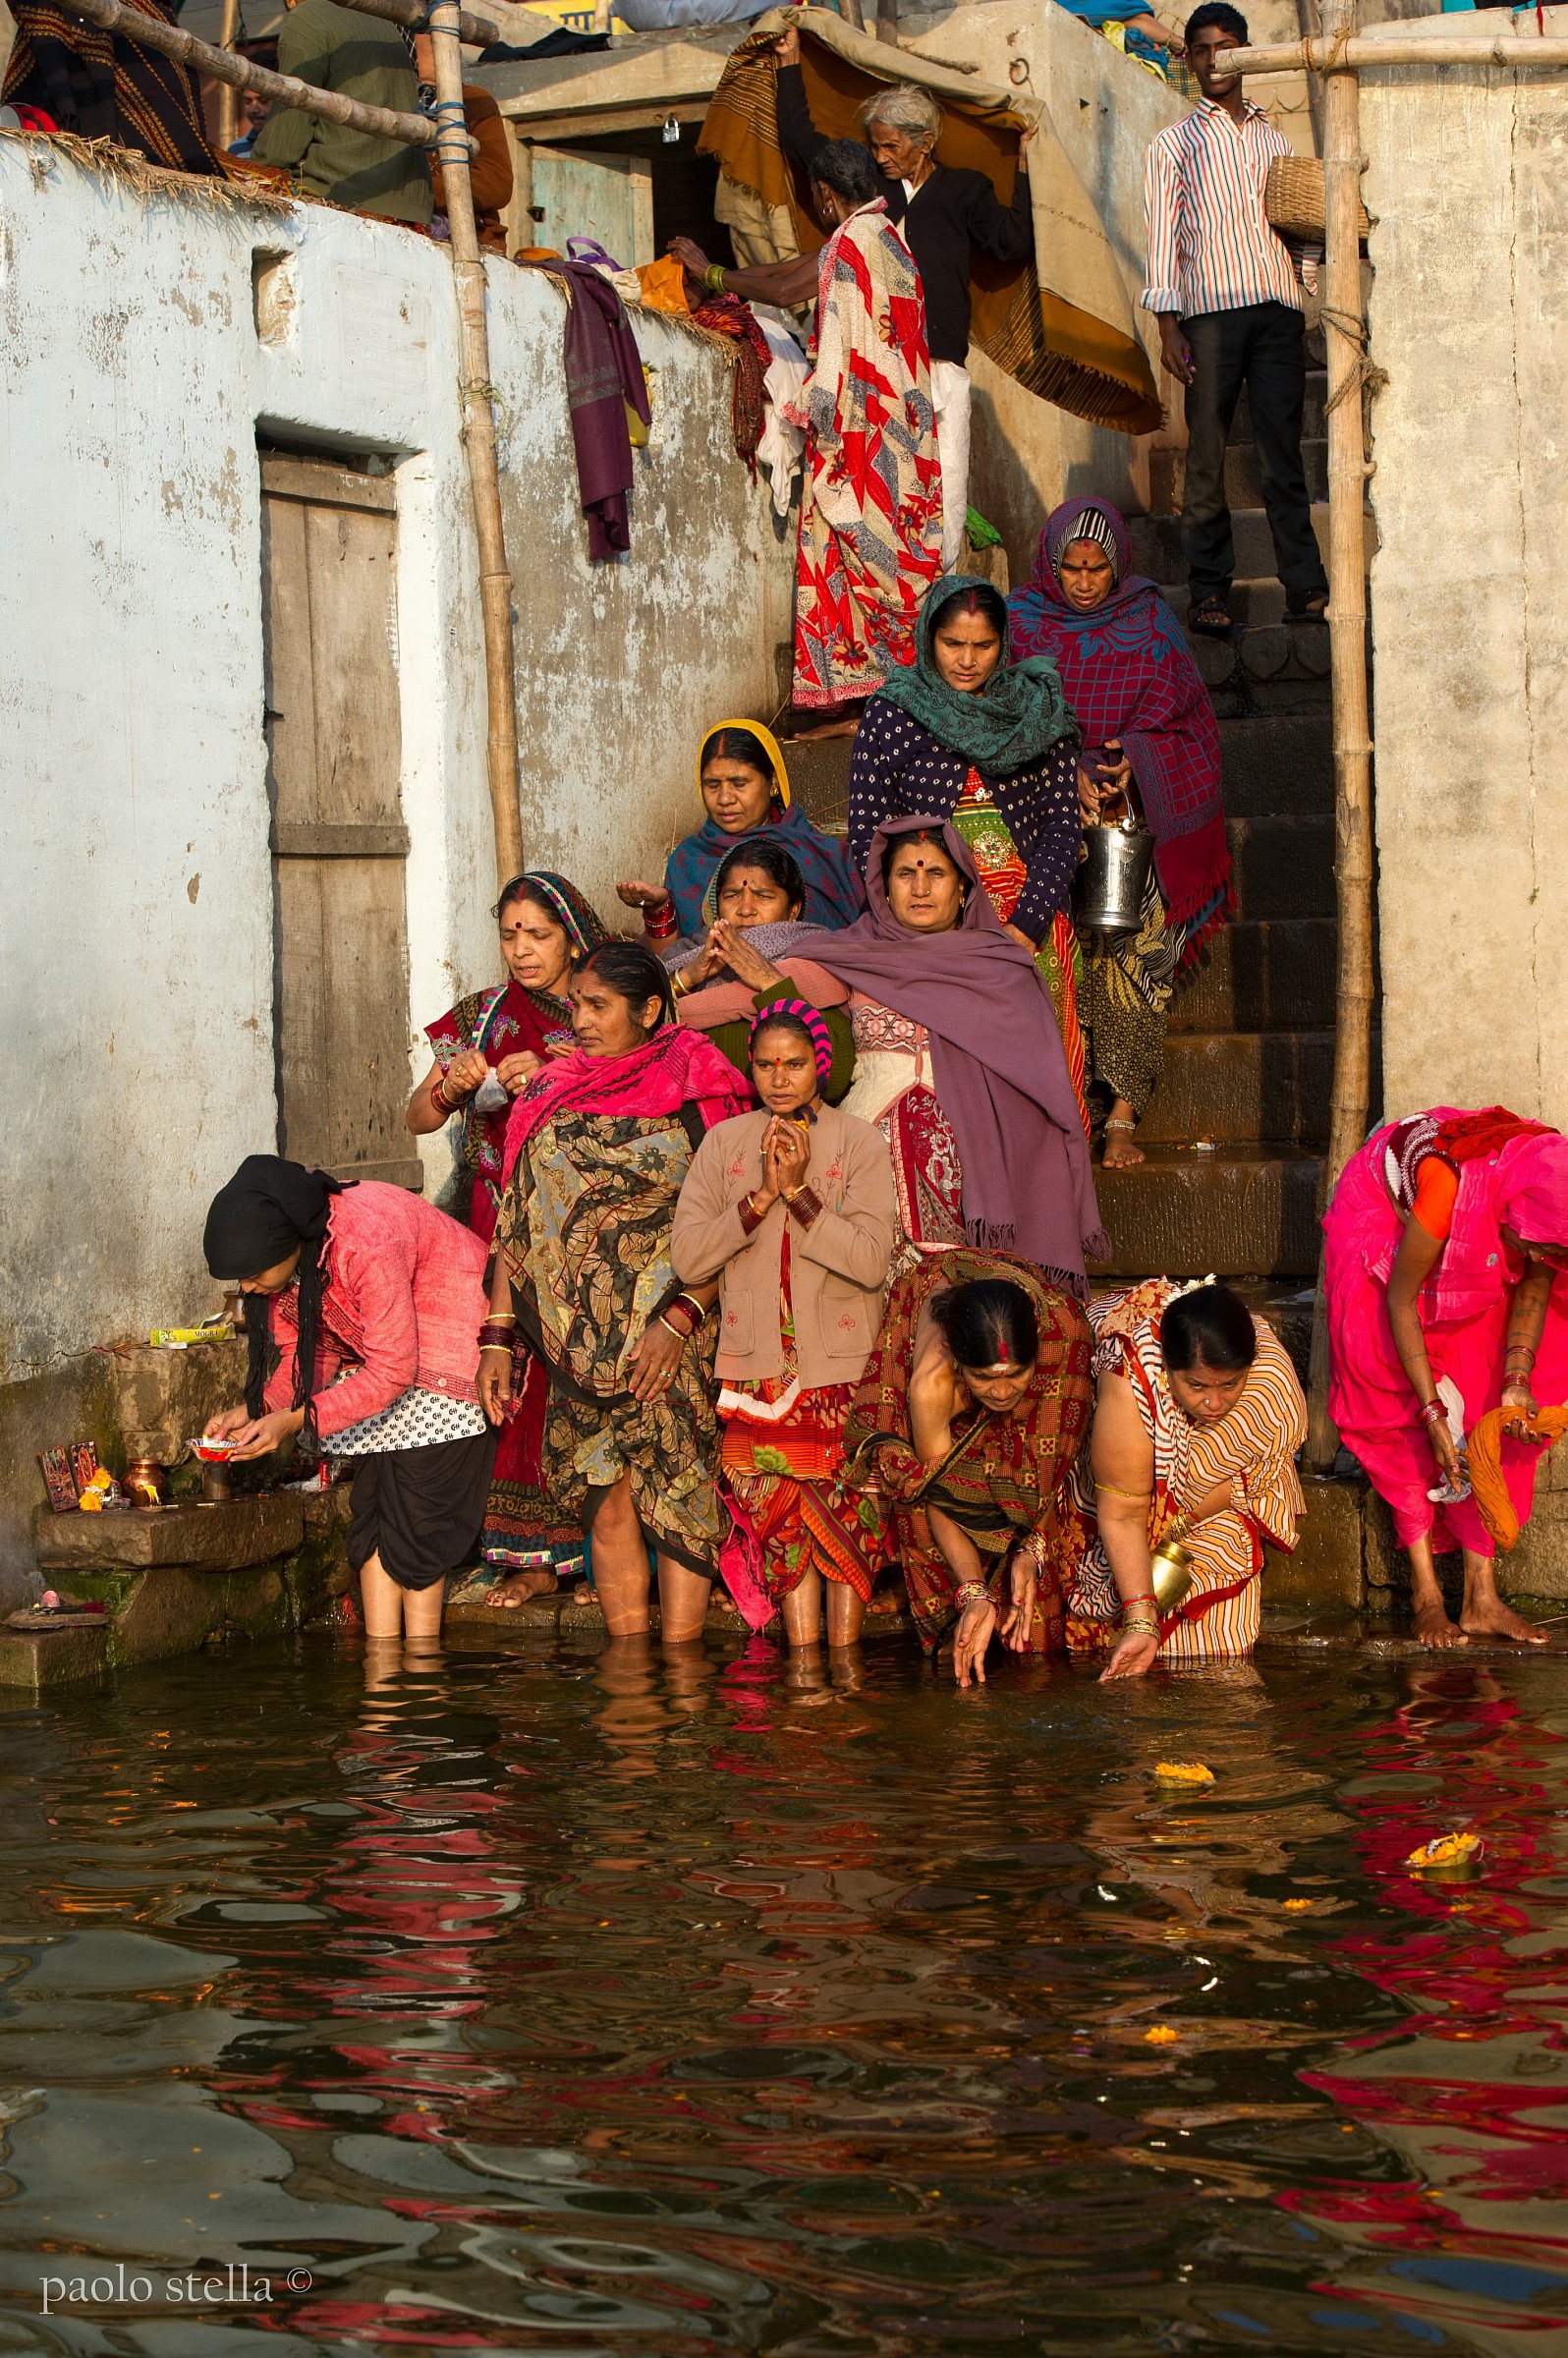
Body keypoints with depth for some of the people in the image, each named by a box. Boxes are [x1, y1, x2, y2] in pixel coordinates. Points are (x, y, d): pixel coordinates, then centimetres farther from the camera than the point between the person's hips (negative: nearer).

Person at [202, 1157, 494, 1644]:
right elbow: (300, 1353, -2)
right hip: (373, 1352, 8)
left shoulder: (367, 1244, -37)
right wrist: (253, 1412, -19)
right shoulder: (281, 1255, -13)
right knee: (373, 1504, -1)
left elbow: (393, 1370, -33)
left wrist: (295, 1419, -35)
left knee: (414, 1505, -12)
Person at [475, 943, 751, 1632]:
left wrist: (679, 1322, -18)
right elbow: (516, 1222, 12)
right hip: (579, 1338, 4)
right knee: (604, 1498, 1)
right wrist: (497, 1337, 6)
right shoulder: (551, 1094, 12)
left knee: (676, 1491, -8)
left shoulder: (695, 1092, -1)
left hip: (671, 1336, -4)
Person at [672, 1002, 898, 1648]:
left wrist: (800, 1192, -17)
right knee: (781, 1514, 0)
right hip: (757, 1364, 2)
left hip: (842, 1360, -2)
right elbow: (687, 1257, -4)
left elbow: (872, 1261, -12)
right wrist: (762, 1195, -13)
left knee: (846, 1510, -2)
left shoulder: (860, 1142, -1)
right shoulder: (725, 1142, 5)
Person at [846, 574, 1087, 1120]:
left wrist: (1024, 926, -8)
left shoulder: (1039, 710, 9)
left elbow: (1062, 828, 5)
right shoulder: (889, 716, 5)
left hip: (1029, 928, 1)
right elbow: (867, 839, 3)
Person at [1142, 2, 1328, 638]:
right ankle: (1208, 591, -2)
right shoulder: (1175, 143, 11)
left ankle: (1305, 585, -1)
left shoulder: (1274, 138, 22)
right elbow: (1163, 234, 5)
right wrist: (1167, 325, -4)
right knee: (1207, 454, -5)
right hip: (1211, 310, -3)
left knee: (1283, 451, -1)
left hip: (1279, 309, 3)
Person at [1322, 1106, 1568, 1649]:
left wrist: (1517, 1381, -21)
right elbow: (1400, 1300, -29)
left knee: (1486, 1412, -5)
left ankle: (1482, 1598, -5)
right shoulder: (1449, 1187, -44)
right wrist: (1433, 1414, -27)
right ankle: (1425, 1593, -6)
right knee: (1400, 1412, -11)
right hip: (1383, 1224, -4)